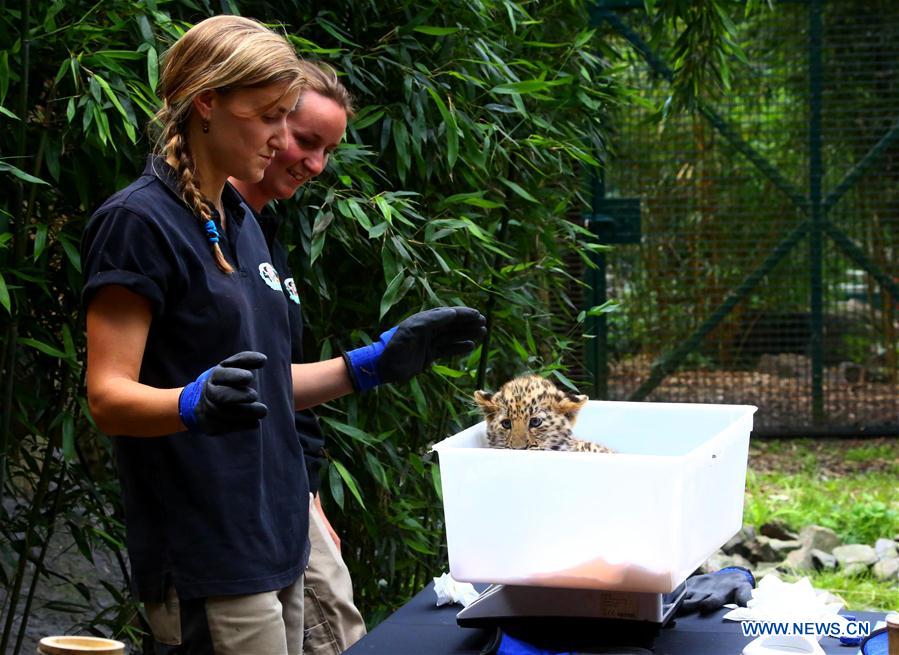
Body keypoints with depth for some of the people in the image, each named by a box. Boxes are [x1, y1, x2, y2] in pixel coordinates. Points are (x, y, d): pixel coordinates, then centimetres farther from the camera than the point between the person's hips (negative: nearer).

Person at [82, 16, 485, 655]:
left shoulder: (240, 221, 15)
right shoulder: (140, 220, -12)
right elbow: (109, 396, -17)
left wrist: (378, 361, 12)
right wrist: (196, 403, -35)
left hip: (275, 543, 9)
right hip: (208, 563, -9)